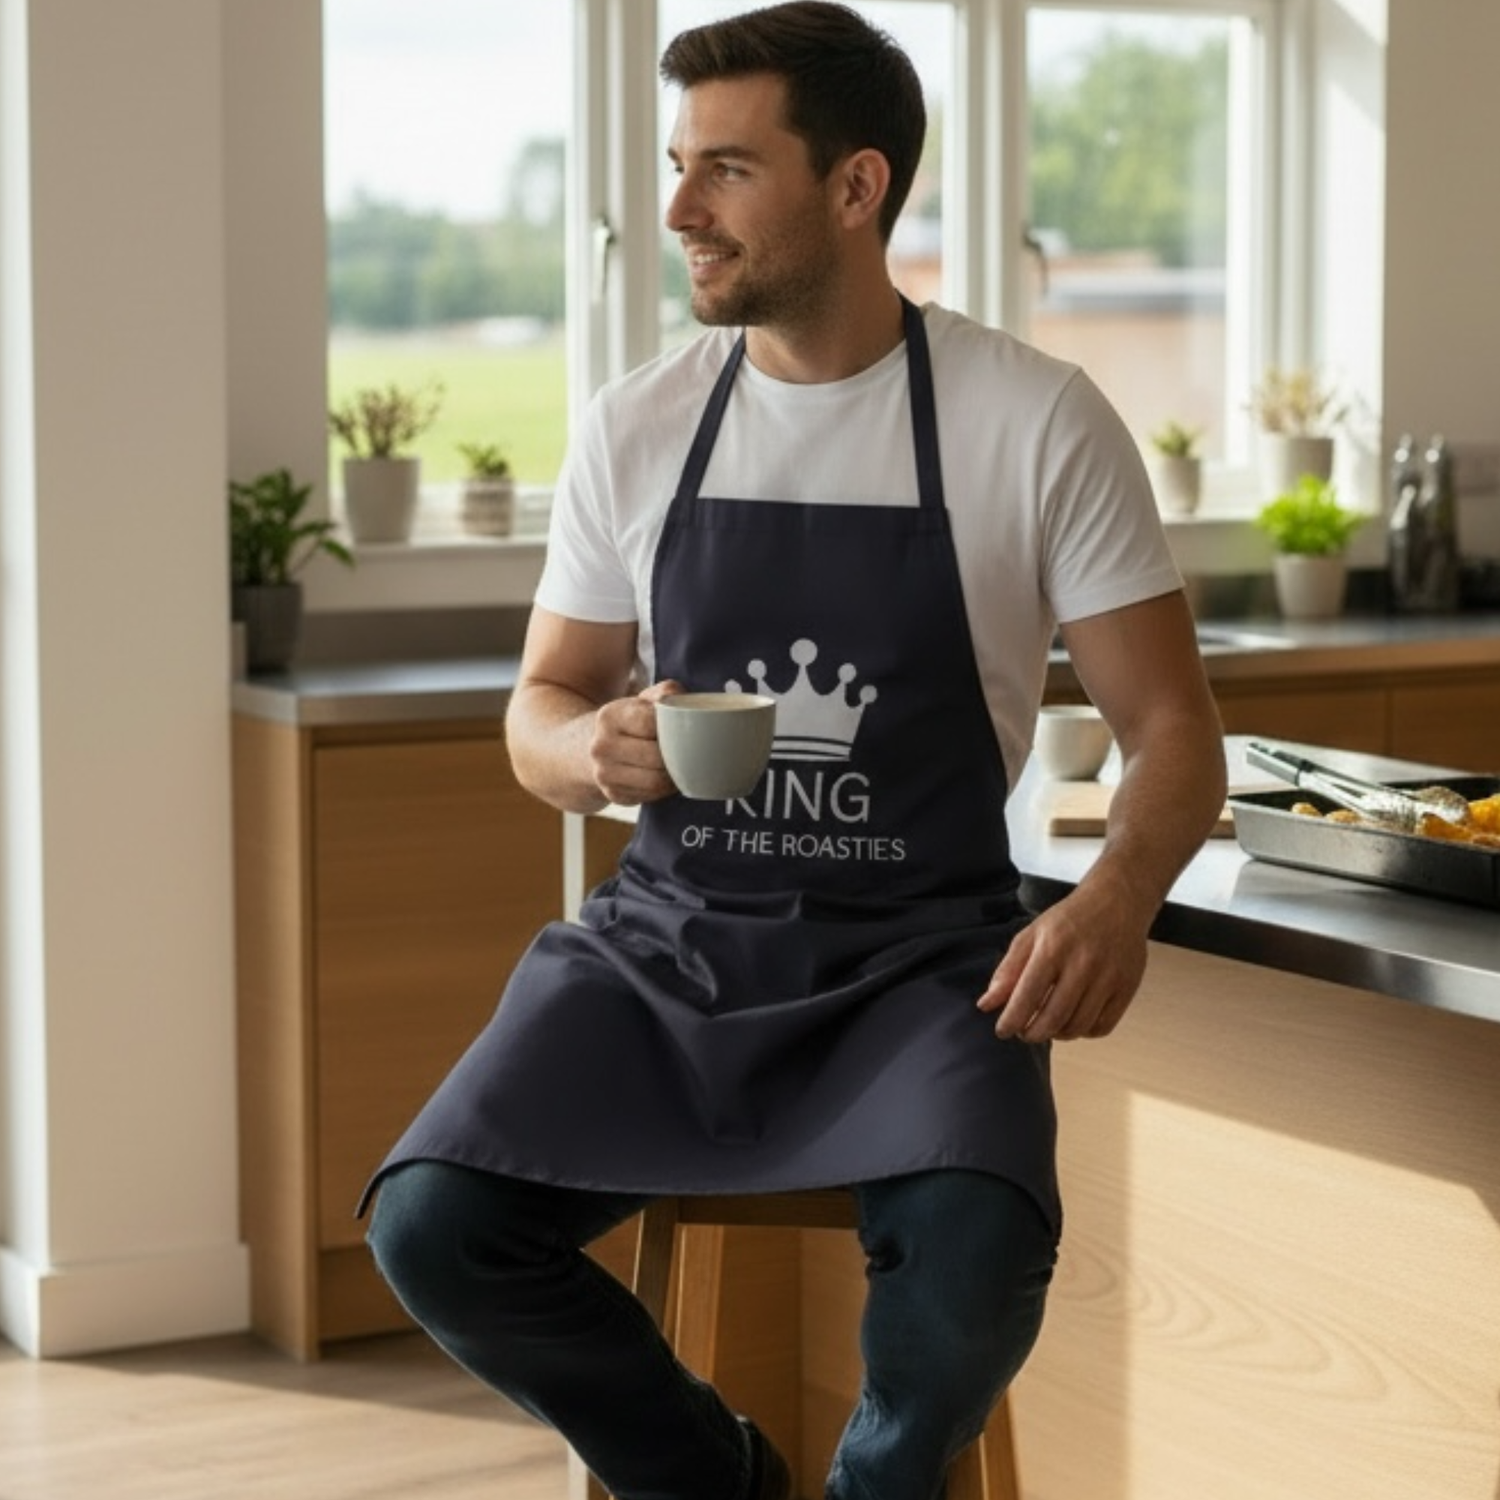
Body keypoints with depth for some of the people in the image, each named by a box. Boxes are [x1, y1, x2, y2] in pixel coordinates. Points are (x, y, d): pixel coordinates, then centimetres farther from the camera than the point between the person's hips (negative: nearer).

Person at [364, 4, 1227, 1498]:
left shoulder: (1038, 422, -4)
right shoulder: (636, 427, 5)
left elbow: (1172, 727, -2)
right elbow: (539, 711, 13)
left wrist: (1117, 897, -24)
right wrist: (595, 751, -12)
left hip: (914, 952, -3)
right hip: (667, 938, 3)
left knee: (977, 1250, -32)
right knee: (428, 1225, -20)